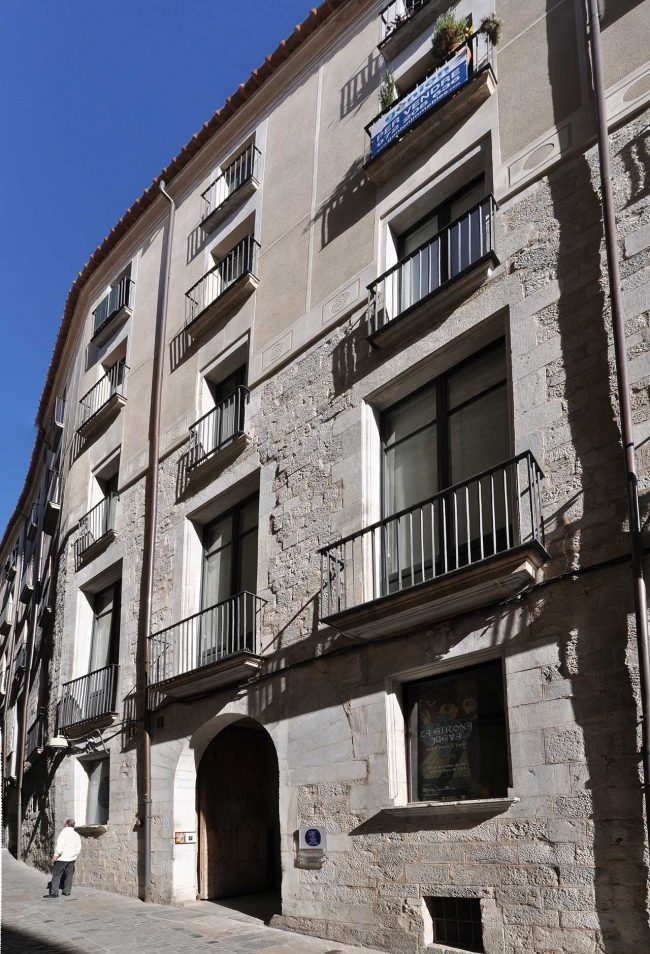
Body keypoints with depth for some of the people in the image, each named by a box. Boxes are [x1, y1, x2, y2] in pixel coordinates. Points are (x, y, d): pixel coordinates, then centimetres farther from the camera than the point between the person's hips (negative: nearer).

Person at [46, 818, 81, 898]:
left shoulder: (64, 833, -11)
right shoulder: (76, 835, 9)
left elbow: (60, 844, -20)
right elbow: (79, 847, 12)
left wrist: (56, 854, -17)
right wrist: (75, 855, 21)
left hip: (62, 858, -6)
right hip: (71, 858, 6)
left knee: (56, 875, -3)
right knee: (69, 875, 13)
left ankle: (54, 892, -8)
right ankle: (67, 891, 14)